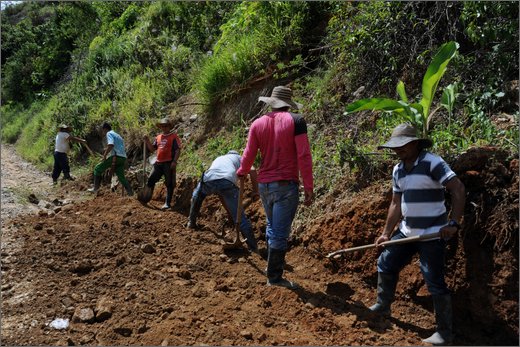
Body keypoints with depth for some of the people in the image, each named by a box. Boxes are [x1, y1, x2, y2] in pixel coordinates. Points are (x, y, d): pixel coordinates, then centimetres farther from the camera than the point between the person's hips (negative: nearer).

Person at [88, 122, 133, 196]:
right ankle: (130, 192, -2)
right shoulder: (117, 135, 28)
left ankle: (96, 188, 5)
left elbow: (111, 145, -17)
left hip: (115, 157, -8)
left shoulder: (109, 134, 1)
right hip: (123, 157, 8)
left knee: (98, 169, 6)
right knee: (121, 177, 10)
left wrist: (105, 155, -10)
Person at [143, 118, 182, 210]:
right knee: (150, 179, 9)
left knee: (169, 184, 0)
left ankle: (167, 203, 6)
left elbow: (178, 150, -9)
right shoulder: (158, 137, 14)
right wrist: (147, 141, 3)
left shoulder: (174, 137, -3)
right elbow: (152, 149, 18)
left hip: (169, 164, -6)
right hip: (158, 163, 6)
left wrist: (174, 161, -18)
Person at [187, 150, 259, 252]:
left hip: (209, 180, 4)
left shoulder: (218, 159, 43)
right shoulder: (238, 157, 34)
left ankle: (192, 223, 49)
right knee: (239, 216, 1)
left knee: (197, 195, 39)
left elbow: (221, 192, 43)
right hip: (228, 182, -3)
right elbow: (252, 171, 10)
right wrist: (255, 191, 19)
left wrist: (229, 211, 48)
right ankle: (253, 248, 0)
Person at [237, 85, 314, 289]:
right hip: (286, 186, -5)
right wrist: (308, 187, -8)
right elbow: (304, 156, -12)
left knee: (272, 227, 22)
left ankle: (274, 263, 37)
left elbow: (249, 154, 9)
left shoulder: (257, 124, 4)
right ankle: (274, 277, 8)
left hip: (264, 185, 5)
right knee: (280, 232, 1)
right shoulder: (296, 121, -7)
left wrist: (241, 173, 29)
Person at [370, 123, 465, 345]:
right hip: (407, 232, 8)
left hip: (432, 235, -8)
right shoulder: (398, 170, 7)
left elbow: (458, 190, -20)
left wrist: (454, 224, -25)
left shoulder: (432, 163, -16)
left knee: (435, 283, -3)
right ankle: (382, 307, 37)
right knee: (385, 264, 15)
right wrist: (386, 233, 12)